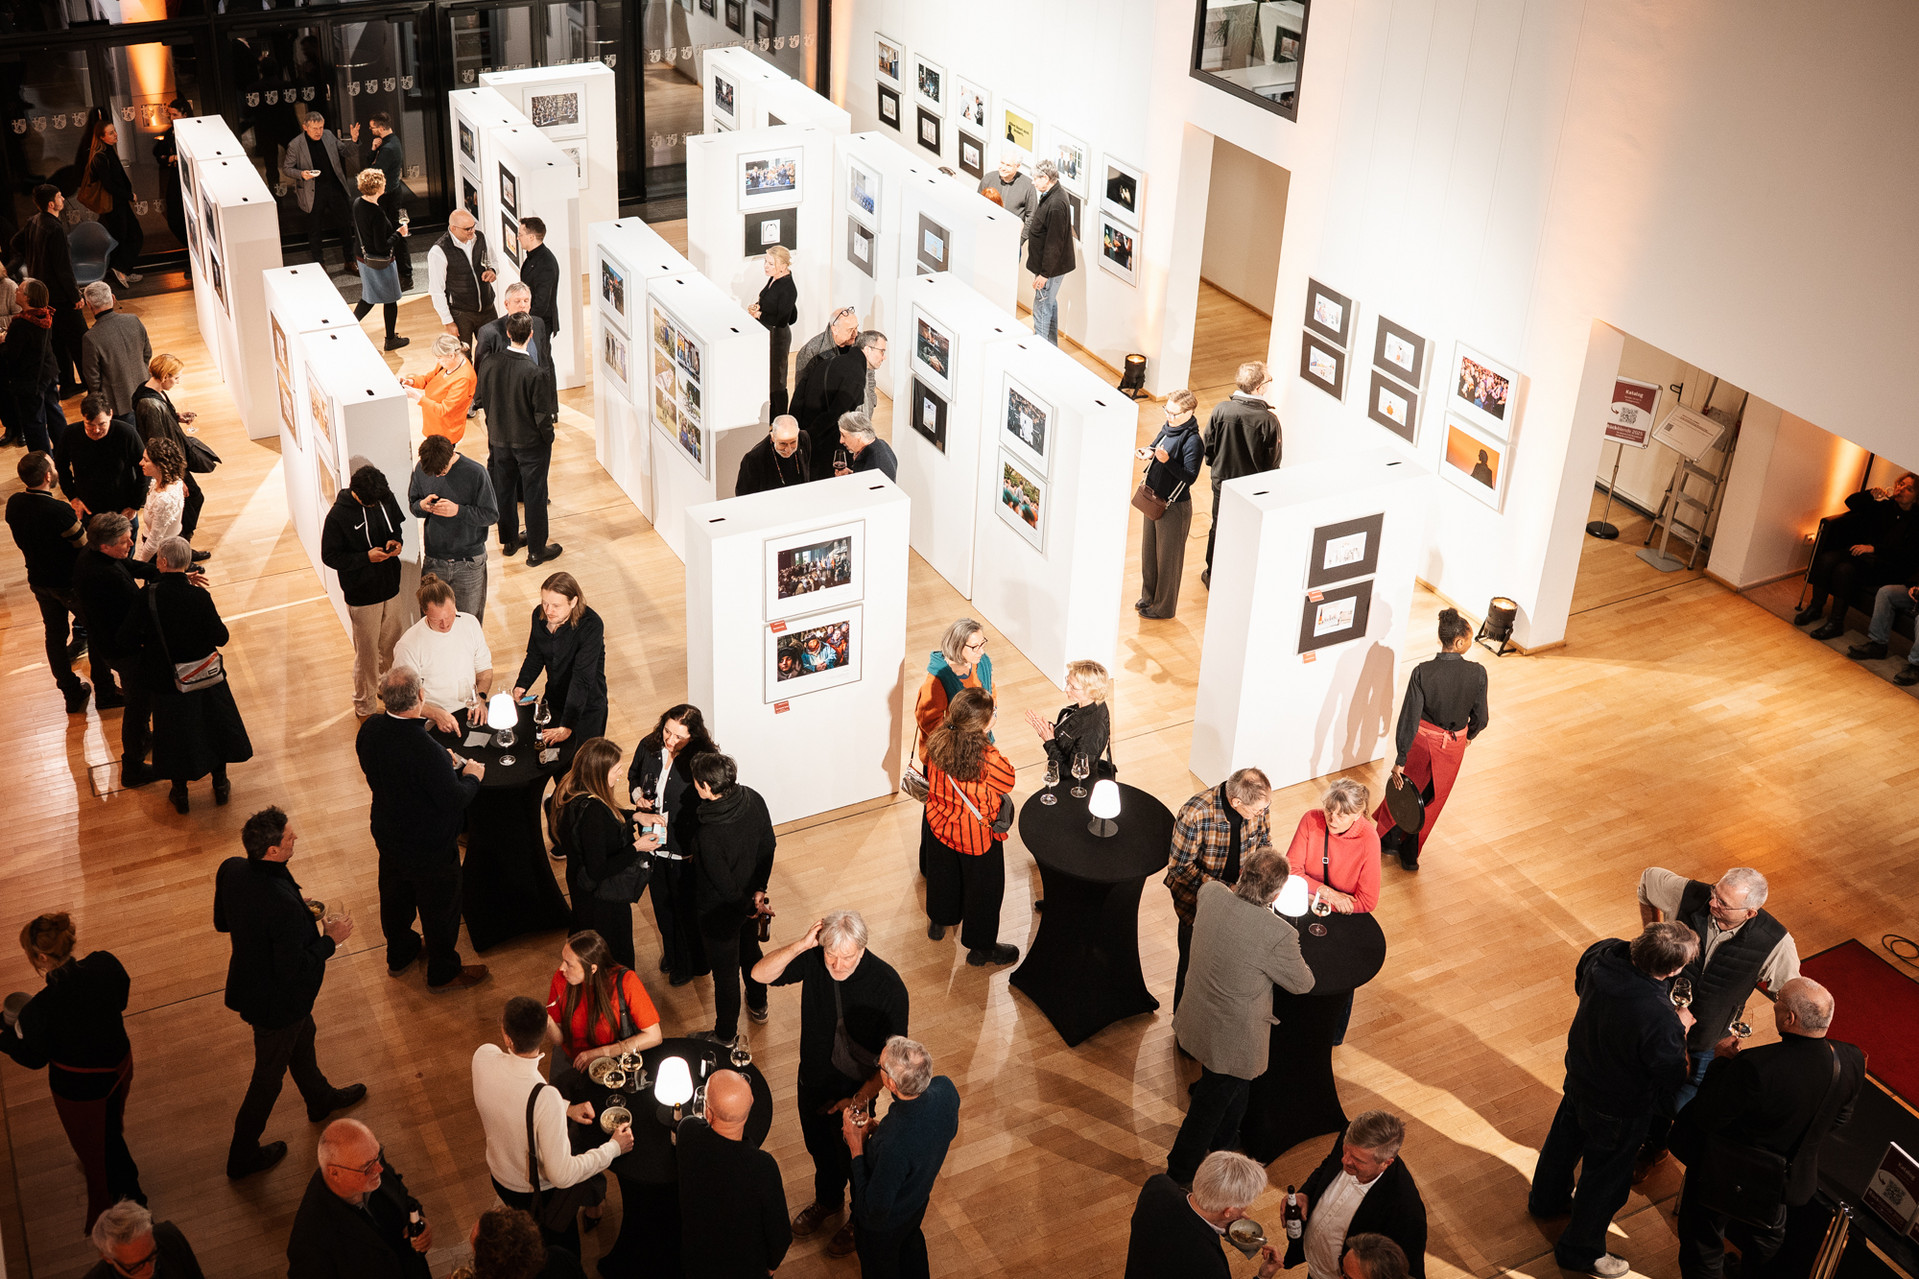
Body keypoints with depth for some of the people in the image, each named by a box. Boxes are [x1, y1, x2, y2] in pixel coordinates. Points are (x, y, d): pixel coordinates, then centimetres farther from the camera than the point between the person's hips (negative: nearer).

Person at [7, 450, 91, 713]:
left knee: (55, 634, 19)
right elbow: (84, 547, -21)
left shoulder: (14, 503, -9)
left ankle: (72, 694, 31)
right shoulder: (59, 511, -32)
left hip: (38, 580, 7)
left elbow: (21, 542, 6)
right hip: (69, 583, -7)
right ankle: (105, 689, 24)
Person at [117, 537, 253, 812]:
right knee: (214, 725, 22)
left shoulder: (147, 595, -20)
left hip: (166, 680, 0)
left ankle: (180, 794, 33)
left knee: (176, 733, 19)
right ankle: (220, 785, 36)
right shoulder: (199, 596, -21)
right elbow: (220, 637, -15)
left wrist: (147, 646, 3)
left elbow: (125, 640, -18)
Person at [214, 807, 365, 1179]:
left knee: (302, 1038, 33)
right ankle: (243, 1155, 37)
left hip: (250, 978, 8)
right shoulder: (283, 904, -41)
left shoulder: (231, 870, -17)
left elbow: (222, 923, 2)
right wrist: (329, 939, -18)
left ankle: (320, 1099, 60)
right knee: (269, 1074, 17)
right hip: (276, 1002, -8)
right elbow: (294, 970, -32)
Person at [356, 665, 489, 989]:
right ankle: (443, 972, 38)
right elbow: (453, 800, -28)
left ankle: (399, 954, 54)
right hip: (430, 847, -7)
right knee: (440, 907, 17)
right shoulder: (426, 750, -38)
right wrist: (472, 776, -8)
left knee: (395, 895, 29)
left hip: (388, 834, 7)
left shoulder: (370, 730, -15)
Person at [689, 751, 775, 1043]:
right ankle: (758, 1005, 57)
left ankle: (726, 1034, 39)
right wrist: (759, 890, 4)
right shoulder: (753, 799, -19)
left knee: (725, 971, 16)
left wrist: (748, 907, -7)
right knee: (750, 950, 32)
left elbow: (725, 886, -26)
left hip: (721, 912, -6)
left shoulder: (709, 836, -39)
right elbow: (768, 846, -4)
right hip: (750, 902, 7)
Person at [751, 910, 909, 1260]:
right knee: (819, 1148, 29)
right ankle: (827, 1201, 59)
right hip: (812, 1082, 4)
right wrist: (801, 944, -38)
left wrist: (862, 1097, -29)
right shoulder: (813, 959, -21)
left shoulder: (887, 986, -31)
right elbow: (760, 974, -25)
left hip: (855, 1090, -4)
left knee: (853, 1159, 20)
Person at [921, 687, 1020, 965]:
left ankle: (938, 922, 56)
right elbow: (1008, 784, -14)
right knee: (982, 889, 18)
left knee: (943, 872, 31)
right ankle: (981, 948, 37)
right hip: (977, 835, -5)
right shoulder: (989, 759, -36)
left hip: (941, 824, 5)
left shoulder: (937, 744, -20)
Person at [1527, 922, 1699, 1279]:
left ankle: (1548, 1199, 62)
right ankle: (1580, 1250, 44)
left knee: (1565, 1137, 34)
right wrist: (1680, 1029, -11)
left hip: (1579, 1074, 7)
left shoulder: (1602, 954, -25)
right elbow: (1672, 1081, -26)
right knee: (1606, 1180, 21)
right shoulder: (1660, 1023, -44)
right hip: (1618, 1109, -7)